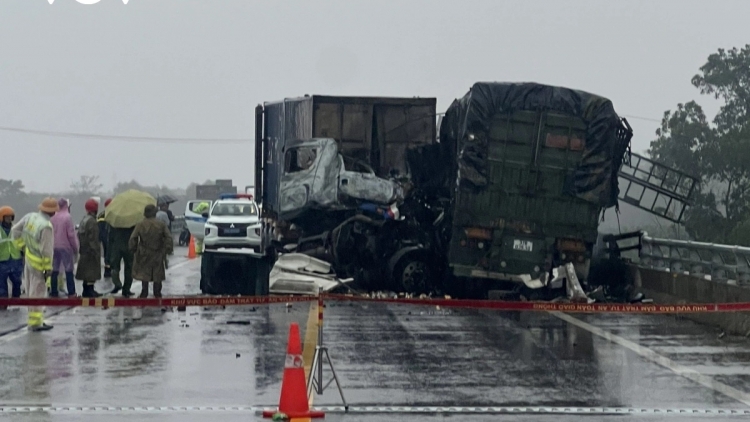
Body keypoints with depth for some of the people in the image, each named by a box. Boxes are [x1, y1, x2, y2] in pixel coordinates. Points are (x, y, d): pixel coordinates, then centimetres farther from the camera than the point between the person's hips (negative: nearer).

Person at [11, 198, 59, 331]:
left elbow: (15, 230, 5)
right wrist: (48, 268, -14)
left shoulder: (30, 217, -4)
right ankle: (36, 322, 7)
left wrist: (22, 246, 12)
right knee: (37, 292, 1)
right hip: (38, 263, -8)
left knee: (30, 289, 19)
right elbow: (46, 250, -23)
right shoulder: (46, 226, -27)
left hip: (28, 258, 8)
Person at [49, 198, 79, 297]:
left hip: (54, 247, 5)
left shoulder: (52, 218, 1)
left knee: (54, 270, 10)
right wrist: (75, 248, -3)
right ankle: (71, 292, 2)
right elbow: (71, 234, -13)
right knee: (69, 270, 2)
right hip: (65, 247, -5)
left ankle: (53, 292, 12)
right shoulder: (67, 217, -13)